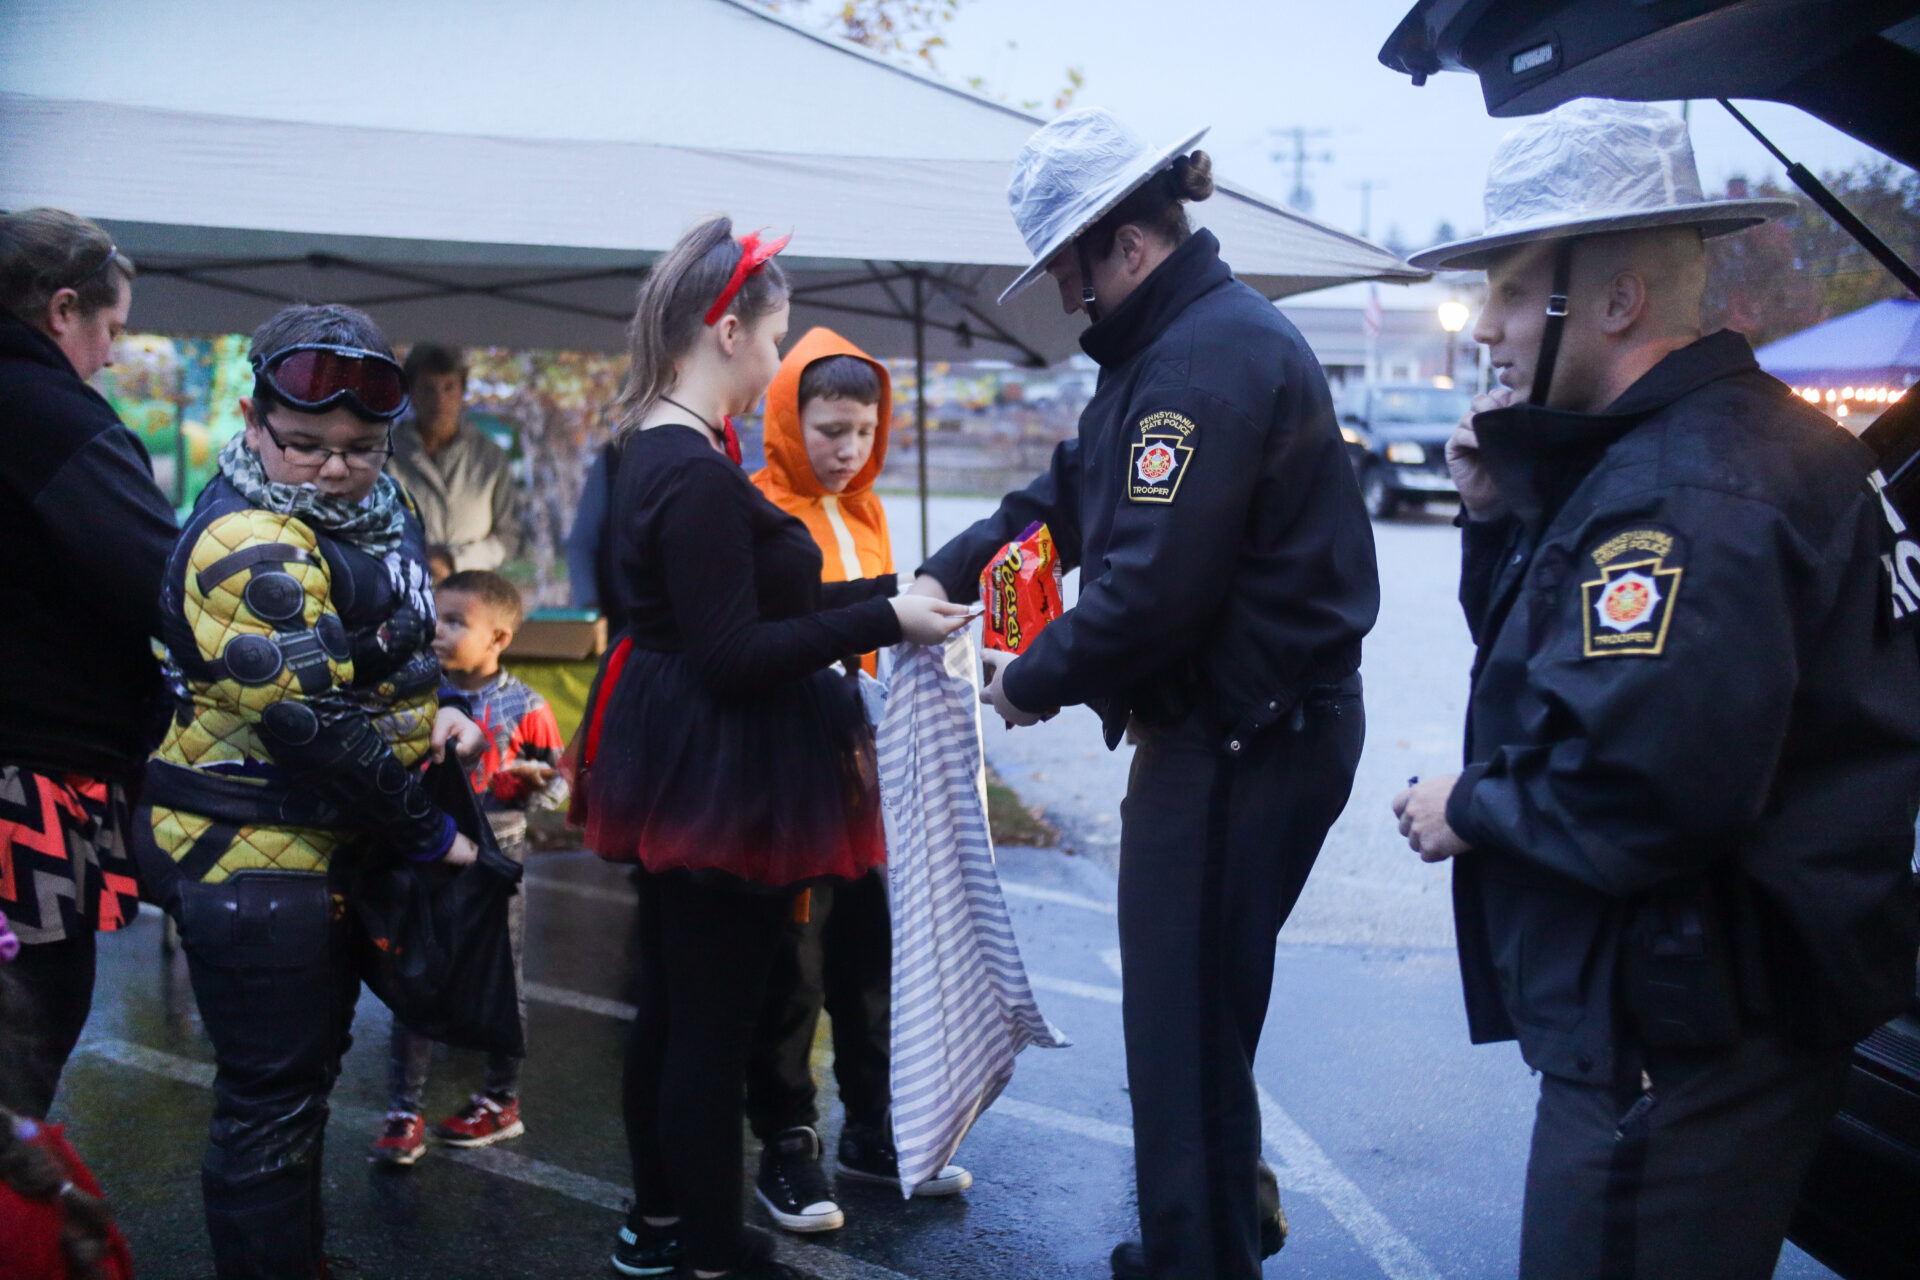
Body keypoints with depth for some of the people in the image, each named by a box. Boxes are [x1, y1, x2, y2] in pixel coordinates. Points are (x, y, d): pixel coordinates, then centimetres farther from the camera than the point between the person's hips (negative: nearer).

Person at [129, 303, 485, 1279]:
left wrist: (445, 712, 0)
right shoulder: (251, 548, -23)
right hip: (252, 857, -10)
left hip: (335, 846, 10)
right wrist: (426, 832, -19)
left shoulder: (374, 512, 7)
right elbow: (312, 721, -27)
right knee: (272, 1099, 0)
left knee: (312, 1064, 22)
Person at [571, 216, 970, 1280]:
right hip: (721, 781, -11)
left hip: (678, 775, 11)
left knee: (669, 1003, 20)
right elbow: (734, 654, -24)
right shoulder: (700, 474, -22)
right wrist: (884, 622, -19)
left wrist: (889, 593, 10)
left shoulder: (657, 451, 10)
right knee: (713, 1021, 2)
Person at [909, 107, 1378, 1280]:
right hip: (1238, 729, 11)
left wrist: (1034, 681, -11)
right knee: (1198, 1005, 22)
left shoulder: (1212, 355, -21)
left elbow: (1153, 588, -26)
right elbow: (1072, 492, 17)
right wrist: (949, 574, 5)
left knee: (1188, 1021, 2)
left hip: (1246, 742, -11)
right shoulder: (1178, 341, 14)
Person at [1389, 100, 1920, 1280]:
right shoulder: (1668, 448, 10)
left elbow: (1645, 790, -33)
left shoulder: (1685, 493, -24)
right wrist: (1501, 516, 2)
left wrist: (1468, 811, -16)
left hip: (1679, 1049, -11)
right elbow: (1562, 659, 16)